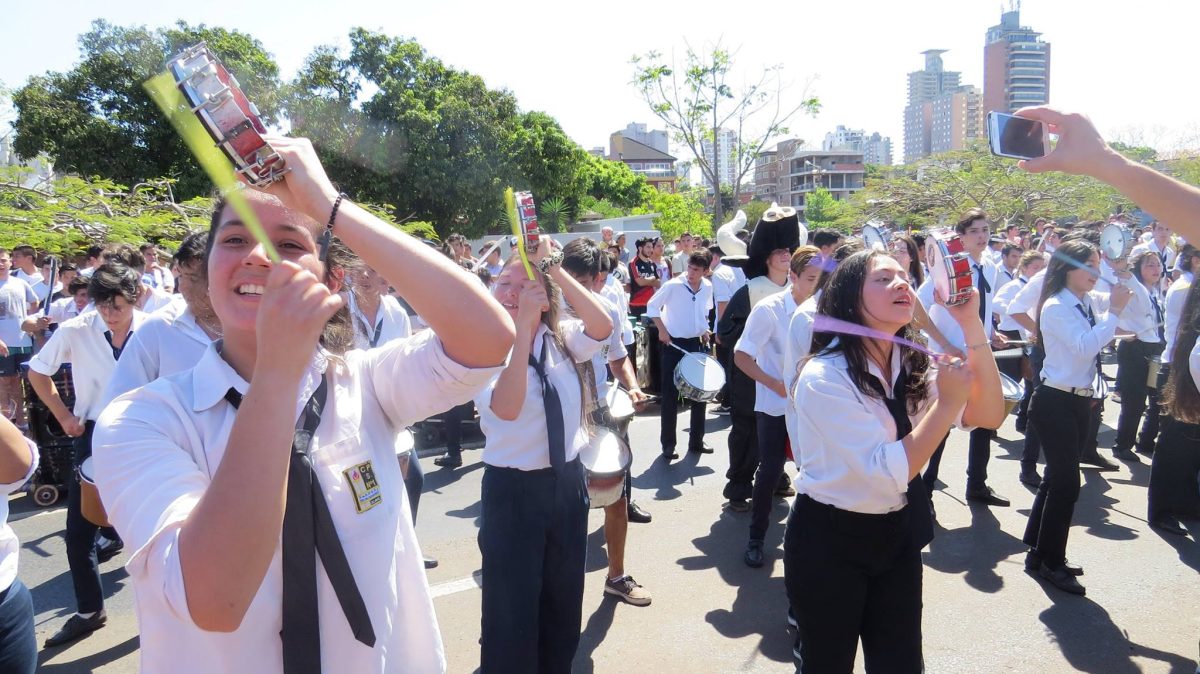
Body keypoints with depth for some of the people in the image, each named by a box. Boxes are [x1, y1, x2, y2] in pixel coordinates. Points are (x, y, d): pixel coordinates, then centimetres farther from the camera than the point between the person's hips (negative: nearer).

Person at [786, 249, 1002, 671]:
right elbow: (888, 472, -26)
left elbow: (989, 415, -8)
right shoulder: (824, 377, -23)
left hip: (897, 537, 7)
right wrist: (947, 403, -26)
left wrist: (970, 324, -16)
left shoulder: (913, 365, 2)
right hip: (829, 542, -6)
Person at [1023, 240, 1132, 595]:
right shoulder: (1056, 307, -15)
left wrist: (1122, 277, 7)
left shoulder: (1091, 302, 7)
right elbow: (1085, 346, -26)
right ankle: (1051, 563, 9)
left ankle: (1039, 552, 30)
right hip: (1055, 402, -8)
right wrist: (1115, 311, -22)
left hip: (1081, 402, 9)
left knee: (1057, 478, 16)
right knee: (1066, 483, -5)